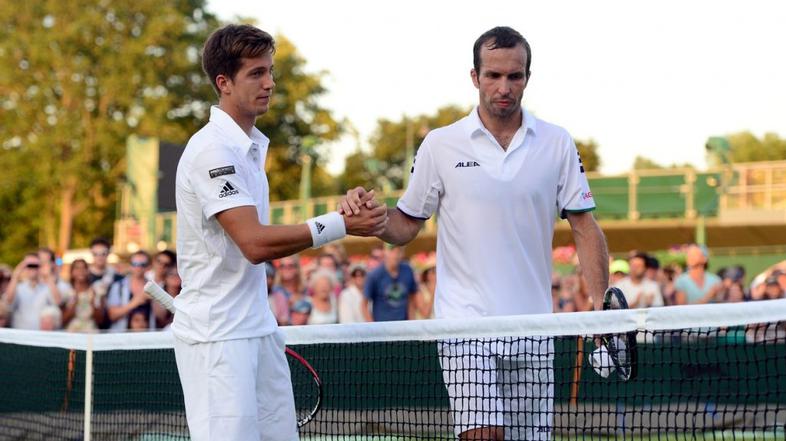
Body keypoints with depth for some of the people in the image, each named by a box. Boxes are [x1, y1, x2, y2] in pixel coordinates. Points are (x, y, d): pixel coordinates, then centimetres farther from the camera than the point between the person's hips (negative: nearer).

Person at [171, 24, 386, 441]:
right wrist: (342, 224, -22)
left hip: (258, 327, 9)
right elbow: (254, 243, -24)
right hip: (217, 337, -9)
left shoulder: (252, 145, 15)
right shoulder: (213, 149, -16)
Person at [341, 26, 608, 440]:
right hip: (467, 322, -2)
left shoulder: (557, 144, 5)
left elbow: (584, 227, 6)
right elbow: (406, 226, 7)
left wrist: (601, 308, -4)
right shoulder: (441, 145, 1)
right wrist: (369, 214, -15)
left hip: (532, 326, 2)